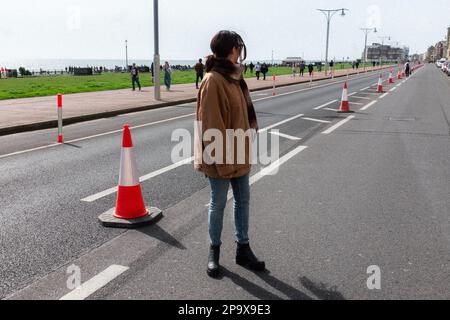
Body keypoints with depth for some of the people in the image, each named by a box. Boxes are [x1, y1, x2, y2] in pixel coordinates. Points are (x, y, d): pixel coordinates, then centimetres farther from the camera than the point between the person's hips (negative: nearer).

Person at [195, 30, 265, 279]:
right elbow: (212, 126, -21)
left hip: (239, 154, 8)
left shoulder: (234, 77, 9)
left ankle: (243, 249, 29)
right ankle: (214, 251, 26)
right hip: (221, 158, -8)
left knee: (243, 201, 15)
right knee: (218, 204, 7)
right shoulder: (213, 81, -19)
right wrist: (223, 160, -21)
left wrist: (245, 148, 14)